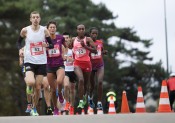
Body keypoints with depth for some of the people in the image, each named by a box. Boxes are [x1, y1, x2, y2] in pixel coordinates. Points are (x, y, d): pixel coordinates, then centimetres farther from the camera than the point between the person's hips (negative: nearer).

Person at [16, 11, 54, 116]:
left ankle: (34, 109, 20)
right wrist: (20, 49, -8)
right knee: (31, 83, -27)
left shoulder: (44, 30, -1)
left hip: (41, 62, 2)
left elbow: (52, 45, 5)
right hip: (29, 61, -2)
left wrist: (47, 45, -18)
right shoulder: (25, 30, -4)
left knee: (38, 87, 4)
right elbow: (19, 41, 12)